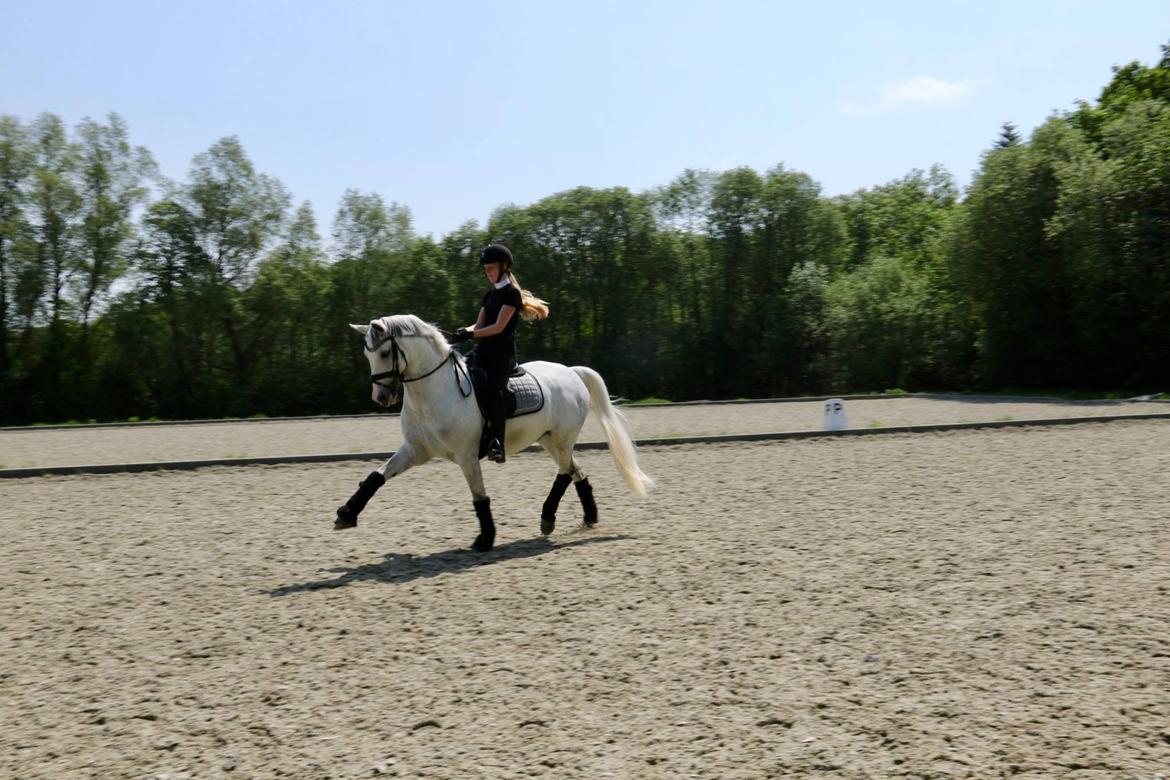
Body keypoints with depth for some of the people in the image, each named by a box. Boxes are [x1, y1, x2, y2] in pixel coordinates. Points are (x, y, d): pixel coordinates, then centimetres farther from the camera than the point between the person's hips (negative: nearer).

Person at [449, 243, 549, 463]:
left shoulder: (511, 293, -3)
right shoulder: (489, 295, 21)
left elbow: (499, 327, -12)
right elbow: (479, 325, 16)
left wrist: (470, 334, -18)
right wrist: (464, 330, -6)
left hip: (503, 351, -8)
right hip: (484, 349, 8)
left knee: (494, 387, -29)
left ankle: (497, 443, -36)